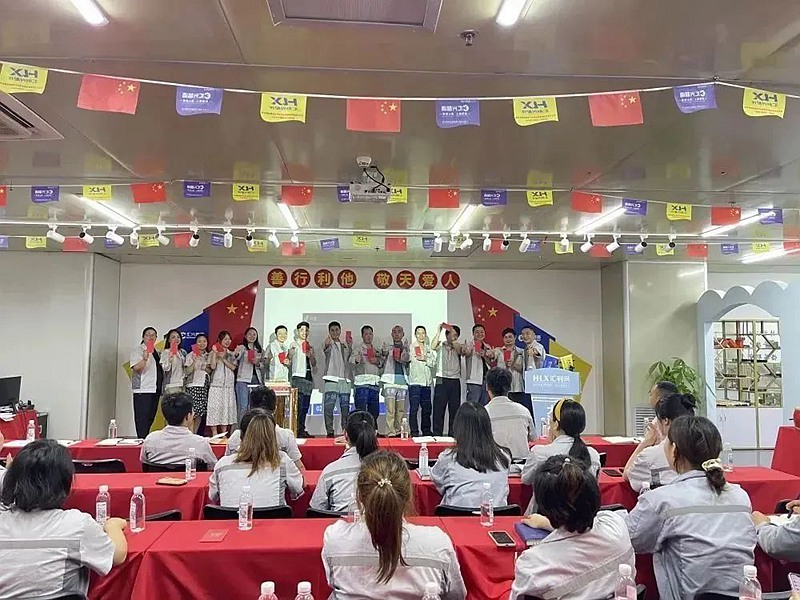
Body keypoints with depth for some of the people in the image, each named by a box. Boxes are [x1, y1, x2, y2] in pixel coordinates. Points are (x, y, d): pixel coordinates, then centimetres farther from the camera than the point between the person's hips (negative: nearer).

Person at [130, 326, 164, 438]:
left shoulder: (156, 352, 19)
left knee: (151, 417, 9)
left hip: (155, 389, 8)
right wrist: (144, 358, -34)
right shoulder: (137, 350, -3)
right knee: (142, 418, -9)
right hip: (143, 390, -8)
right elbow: (136, 368, -19)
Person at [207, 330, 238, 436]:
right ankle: (214, 434, -3)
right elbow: (212, 366, -10)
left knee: (227, 408, 3)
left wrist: (223, 358, -9)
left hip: (229, 385, 4)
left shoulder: (231, 354, 14)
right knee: (215, 408, -7)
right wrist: (214, 352, -11)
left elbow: (233, 367, -1)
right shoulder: (214, 352, 4)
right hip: (216, 384, -3)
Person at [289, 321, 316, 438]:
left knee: (305, 406, 7)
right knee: (298, 406, -11)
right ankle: (297, 430, -9)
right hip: (298, 377, -6)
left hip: (308, 377, 6)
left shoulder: (310, 346, 18)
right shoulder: (294, 344, 1)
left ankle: (302, 430, 13)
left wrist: (311, 355, 0)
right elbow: (289, 361, -10)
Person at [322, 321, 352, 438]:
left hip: (344, 380, 5)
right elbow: (325, 348, -23)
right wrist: (327, 343, -49)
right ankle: (329, 432, -4)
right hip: (331, 379, -5)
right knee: (328, 408, -9)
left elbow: (349, 359, 22)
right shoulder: (329, 344, 1)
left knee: (345, 408, 7)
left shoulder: (345, 346, 18)